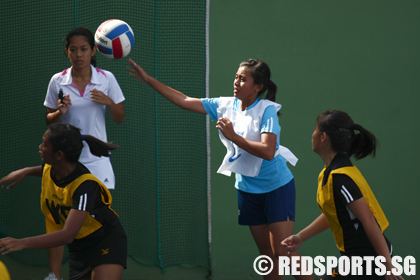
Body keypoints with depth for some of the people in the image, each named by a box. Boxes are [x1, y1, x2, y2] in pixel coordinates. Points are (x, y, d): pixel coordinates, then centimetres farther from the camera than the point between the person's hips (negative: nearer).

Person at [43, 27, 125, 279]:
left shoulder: (106, 79, -2)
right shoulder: (57, 82, -1)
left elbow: (120, 118, 4)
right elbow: (49, 120, 8)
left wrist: (108, 102, -16)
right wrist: (60, 112, -14)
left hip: (96, 161, 0)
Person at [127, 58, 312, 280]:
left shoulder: (267, 110, -16)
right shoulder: (225, 106, 2)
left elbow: (268, 151, -27)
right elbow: (184, 101, 4)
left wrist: (233, 137, -31)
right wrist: (149, 80, 0)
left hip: (277, 187, -6)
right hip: (248, 188, 6)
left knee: (282, 251, -13)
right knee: (266, 254, 8)